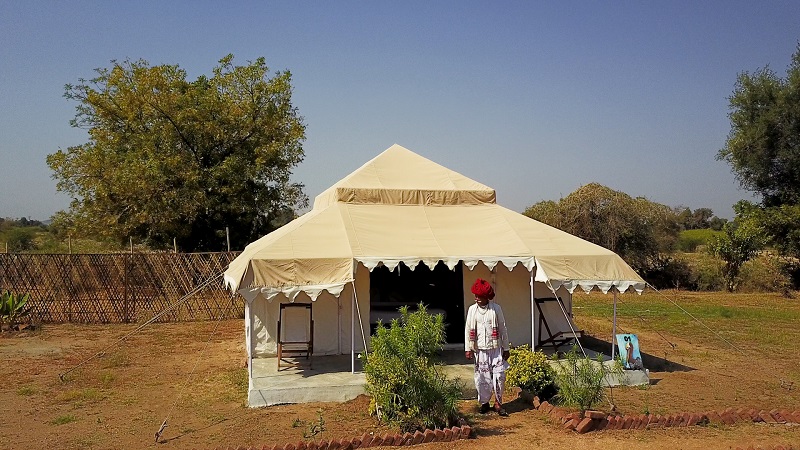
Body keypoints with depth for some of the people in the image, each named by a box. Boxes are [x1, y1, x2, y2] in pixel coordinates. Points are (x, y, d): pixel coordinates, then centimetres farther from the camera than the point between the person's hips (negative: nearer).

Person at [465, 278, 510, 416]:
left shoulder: (496, 309, -2)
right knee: (482, 377, 4)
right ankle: (484, 402, 21)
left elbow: (503, 329, 3)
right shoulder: (472, 310, 1)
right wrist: (468, 349, 2)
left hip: (495, 348, -1)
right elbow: (468, 330, 5)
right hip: (479, 349, 1)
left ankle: (498, 403, 11)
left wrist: (506, 349, 3)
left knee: (499, 376, -4)